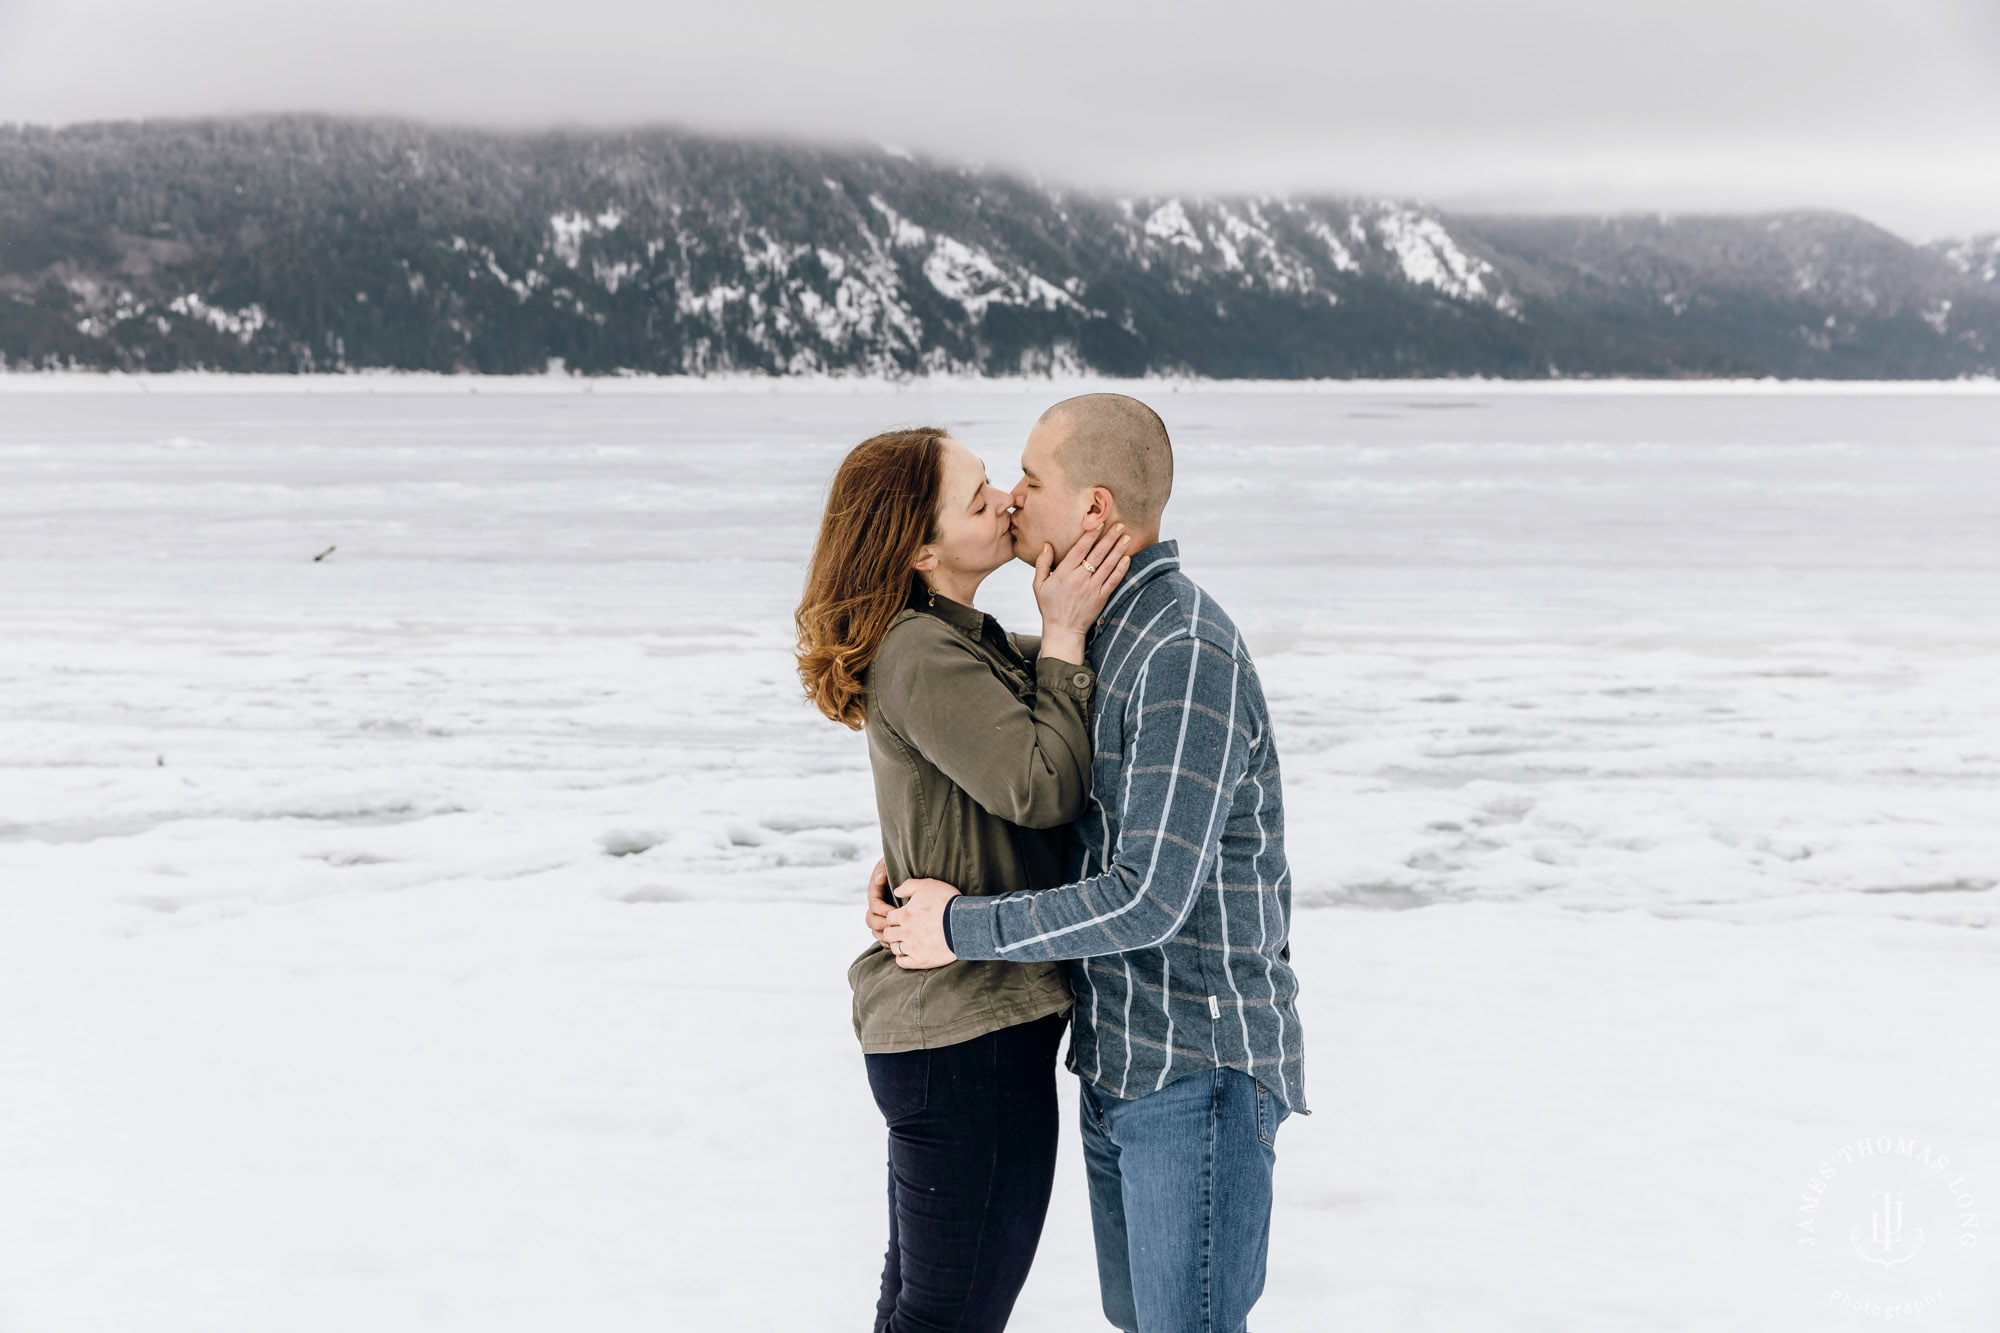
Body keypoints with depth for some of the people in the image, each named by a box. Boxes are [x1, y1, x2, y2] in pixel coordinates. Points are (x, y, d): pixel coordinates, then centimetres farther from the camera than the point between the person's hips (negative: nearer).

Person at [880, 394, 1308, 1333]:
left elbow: (1151, 899, -27)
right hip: (1117, 1061, 10)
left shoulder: (1189, 656, -22)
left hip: (1201, 1074, -9)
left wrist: (960, 927, -16)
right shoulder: (1104, 633, 9)